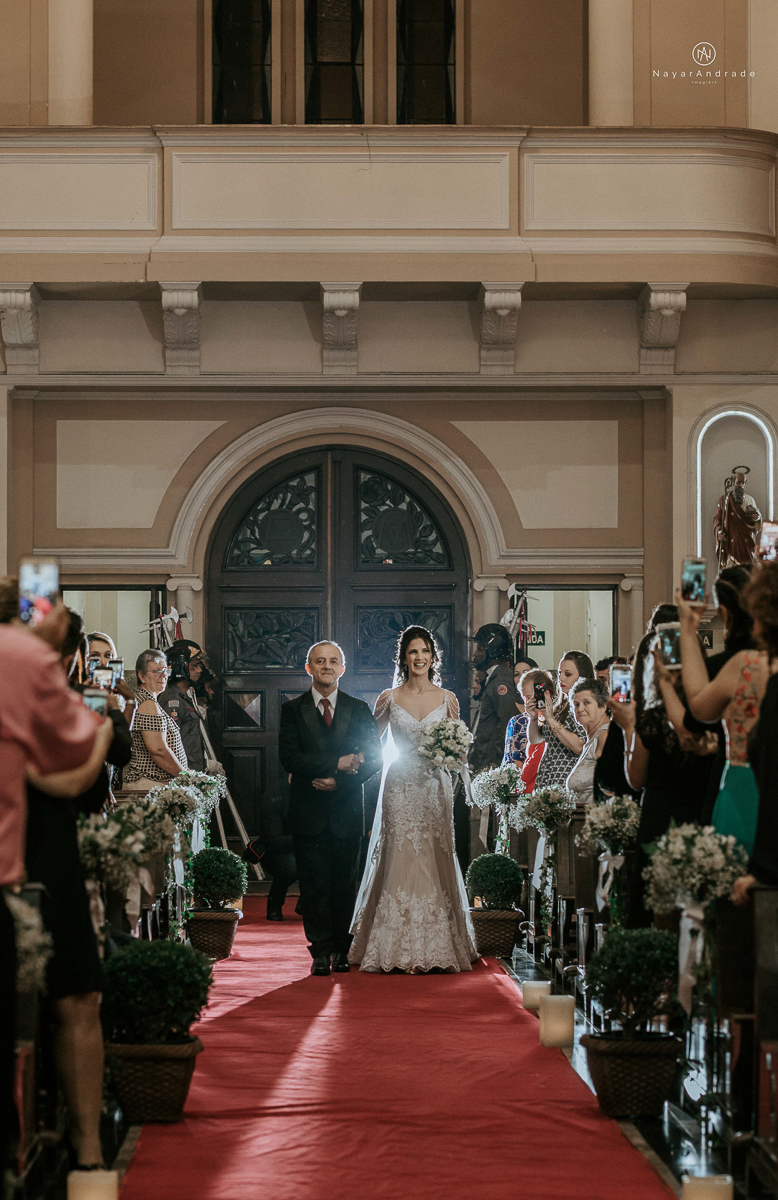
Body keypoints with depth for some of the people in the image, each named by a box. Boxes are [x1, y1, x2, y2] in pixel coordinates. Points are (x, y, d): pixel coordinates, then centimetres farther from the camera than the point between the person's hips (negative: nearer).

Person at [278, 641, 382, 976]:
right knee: (314, 885, -3)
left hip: (347, 811, 1)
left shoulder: (358, 710, 9)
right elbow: (289, 757, -8)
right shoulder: (292, 710, 4)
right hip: (308, 812, -1)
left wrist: (339, 782, -13)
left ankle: (342, 949, 14)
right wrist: (337, 763, -15)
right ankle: (321, 952, 0)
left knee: (345, 884, 5)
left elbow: (373, 757, 1)